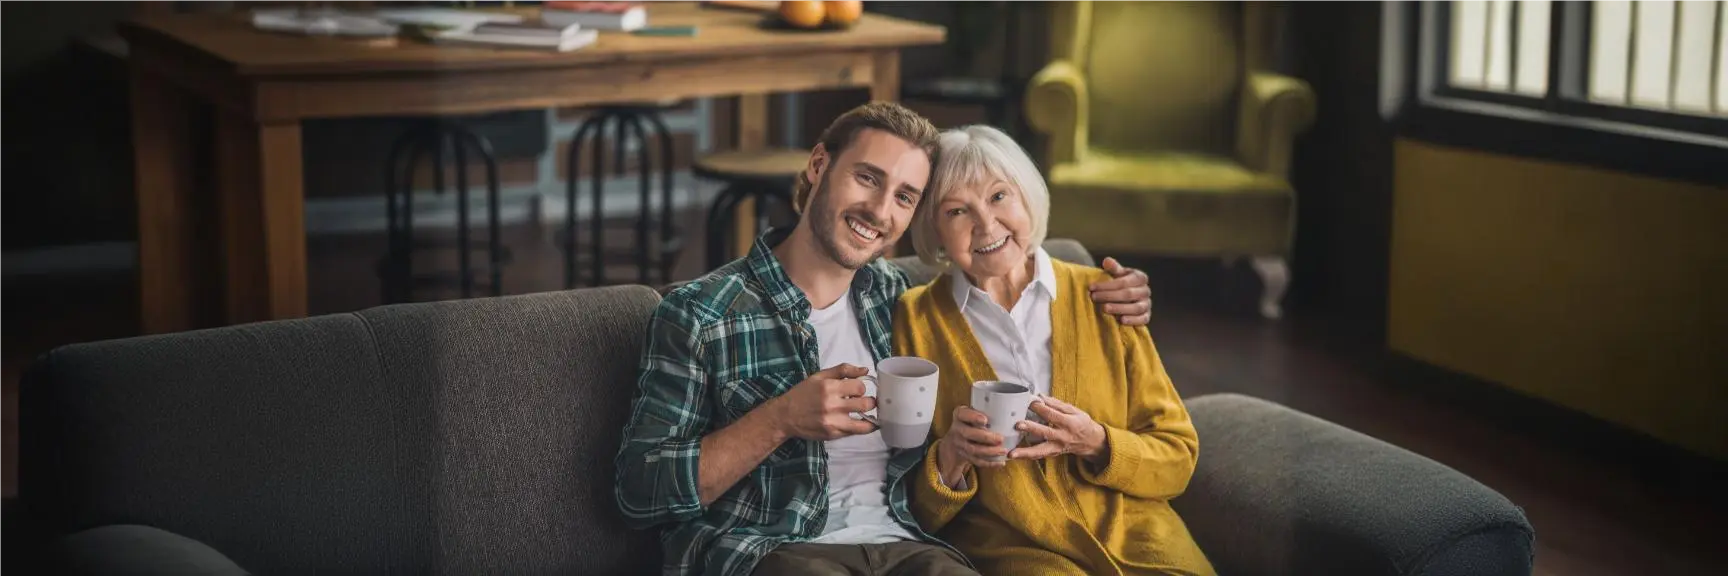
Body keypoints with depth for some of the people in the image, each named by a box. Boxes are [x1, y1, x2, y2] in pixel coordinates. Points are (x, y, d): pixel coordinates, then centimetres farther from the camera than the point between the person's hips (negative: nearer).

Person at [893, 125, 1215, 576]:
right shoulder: (913, 322, 4)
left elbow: (1177, 459, 9)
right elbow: (915, 509, 6)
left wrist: (1095, 444, -9)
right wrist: (949, 458, -14)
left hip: (1135, 535, 2)